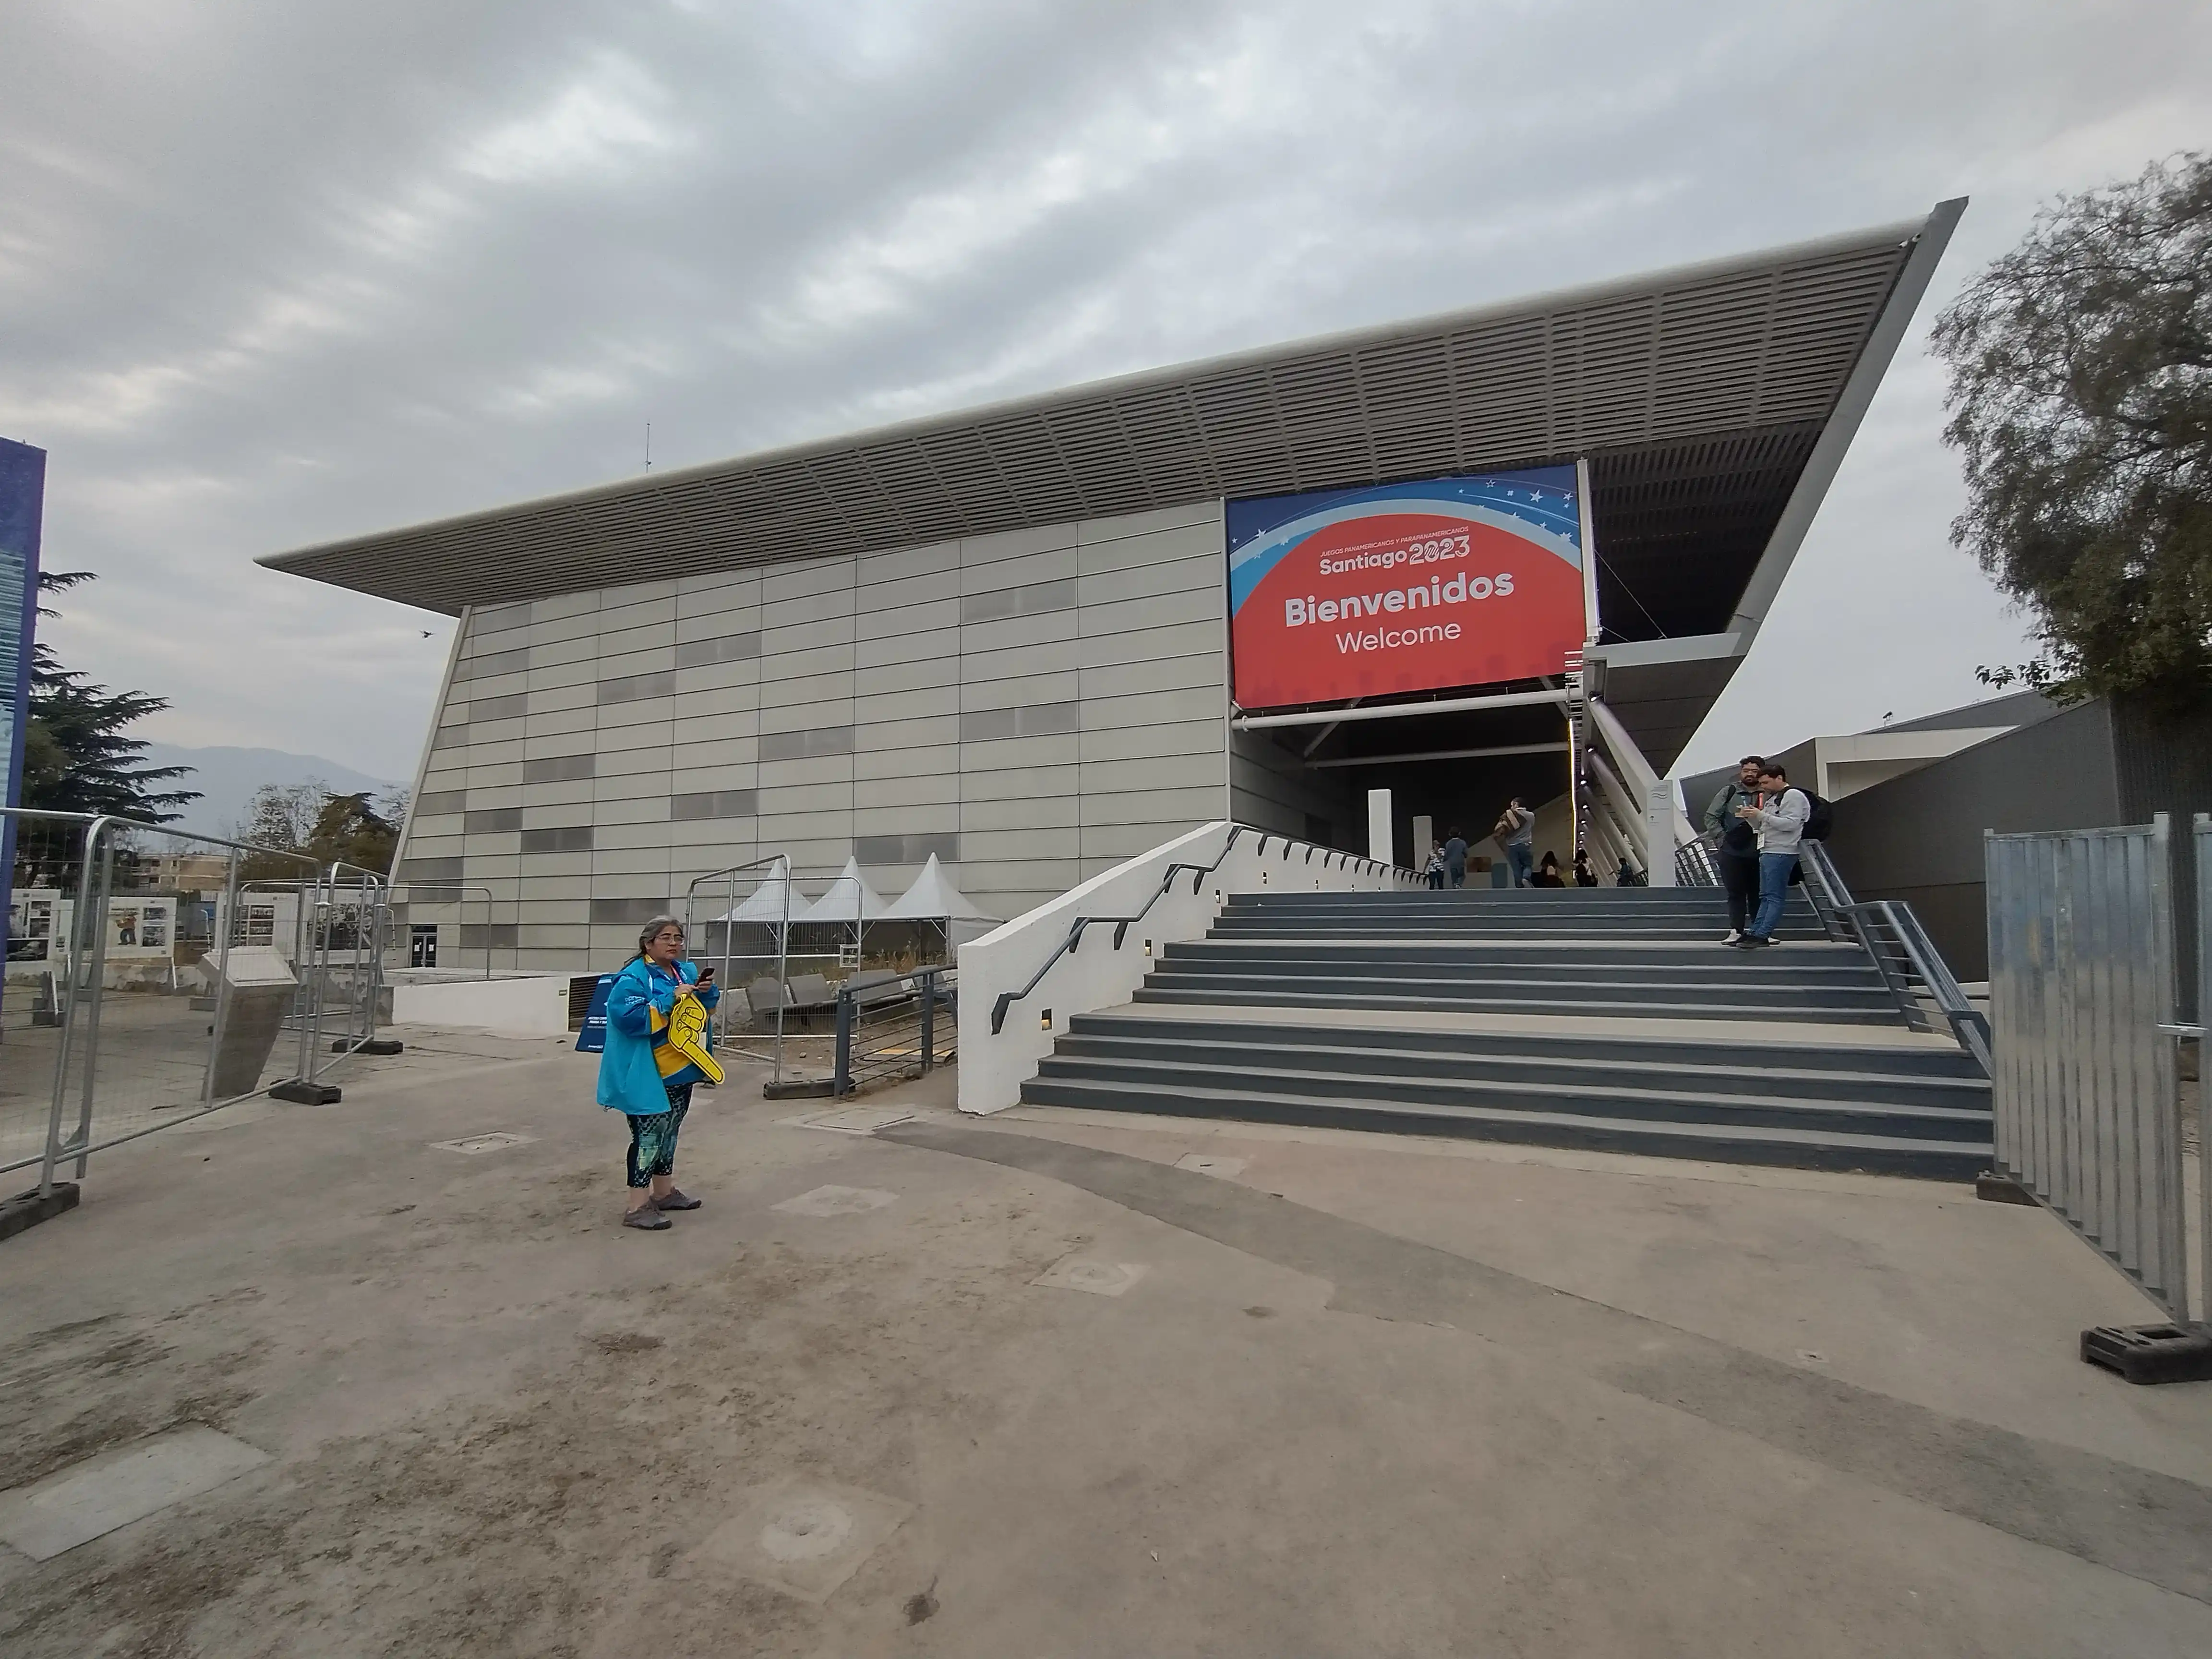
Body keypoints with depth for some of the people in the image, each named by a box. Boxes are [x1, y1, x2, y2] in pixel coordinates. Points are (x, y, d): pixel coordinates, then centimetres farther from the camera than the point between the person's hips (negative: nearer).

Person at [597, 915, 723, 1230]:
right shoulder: (633, 977, -17)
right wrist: (670, 999, -28)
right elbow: (629, 1018, -28)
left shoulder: (686, 971, 8)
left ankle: (664, 1192, 32)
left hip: (681, 1069, 9)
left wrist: (707, 991, -7)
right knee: (649, 1134, -7)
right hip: (647, 1074, -9)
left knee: (670, 1131, 18)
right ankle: (638, 1207, 0)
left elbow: (704, 1009, 15)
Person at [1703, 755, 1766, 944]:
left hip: (1760, 853, 0)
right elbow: (1711, 816, 3)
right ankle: (1736, 931, 6)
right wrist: (1722, 838, -5)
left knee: (1758, 893, 9)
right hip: (1732, 852, 0)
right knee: (1736, 893, 3)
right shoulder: (1729, 792, 3)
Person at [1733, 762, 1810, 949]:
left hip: (1782, 853, -10)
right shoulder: (1771, 798, 22)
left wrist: (1761, 815, -18)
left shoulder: (1793, 796, -6)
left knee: (1774, 896, -9)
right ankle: (1755, 932, 9)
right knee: (1765, 897, 9)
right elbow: (1762, 827, 25)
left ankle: (1761, 935, -14)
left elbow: (1791, 824, -19)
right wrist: (1750, 817, 6)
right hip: (1767, 852, 10)